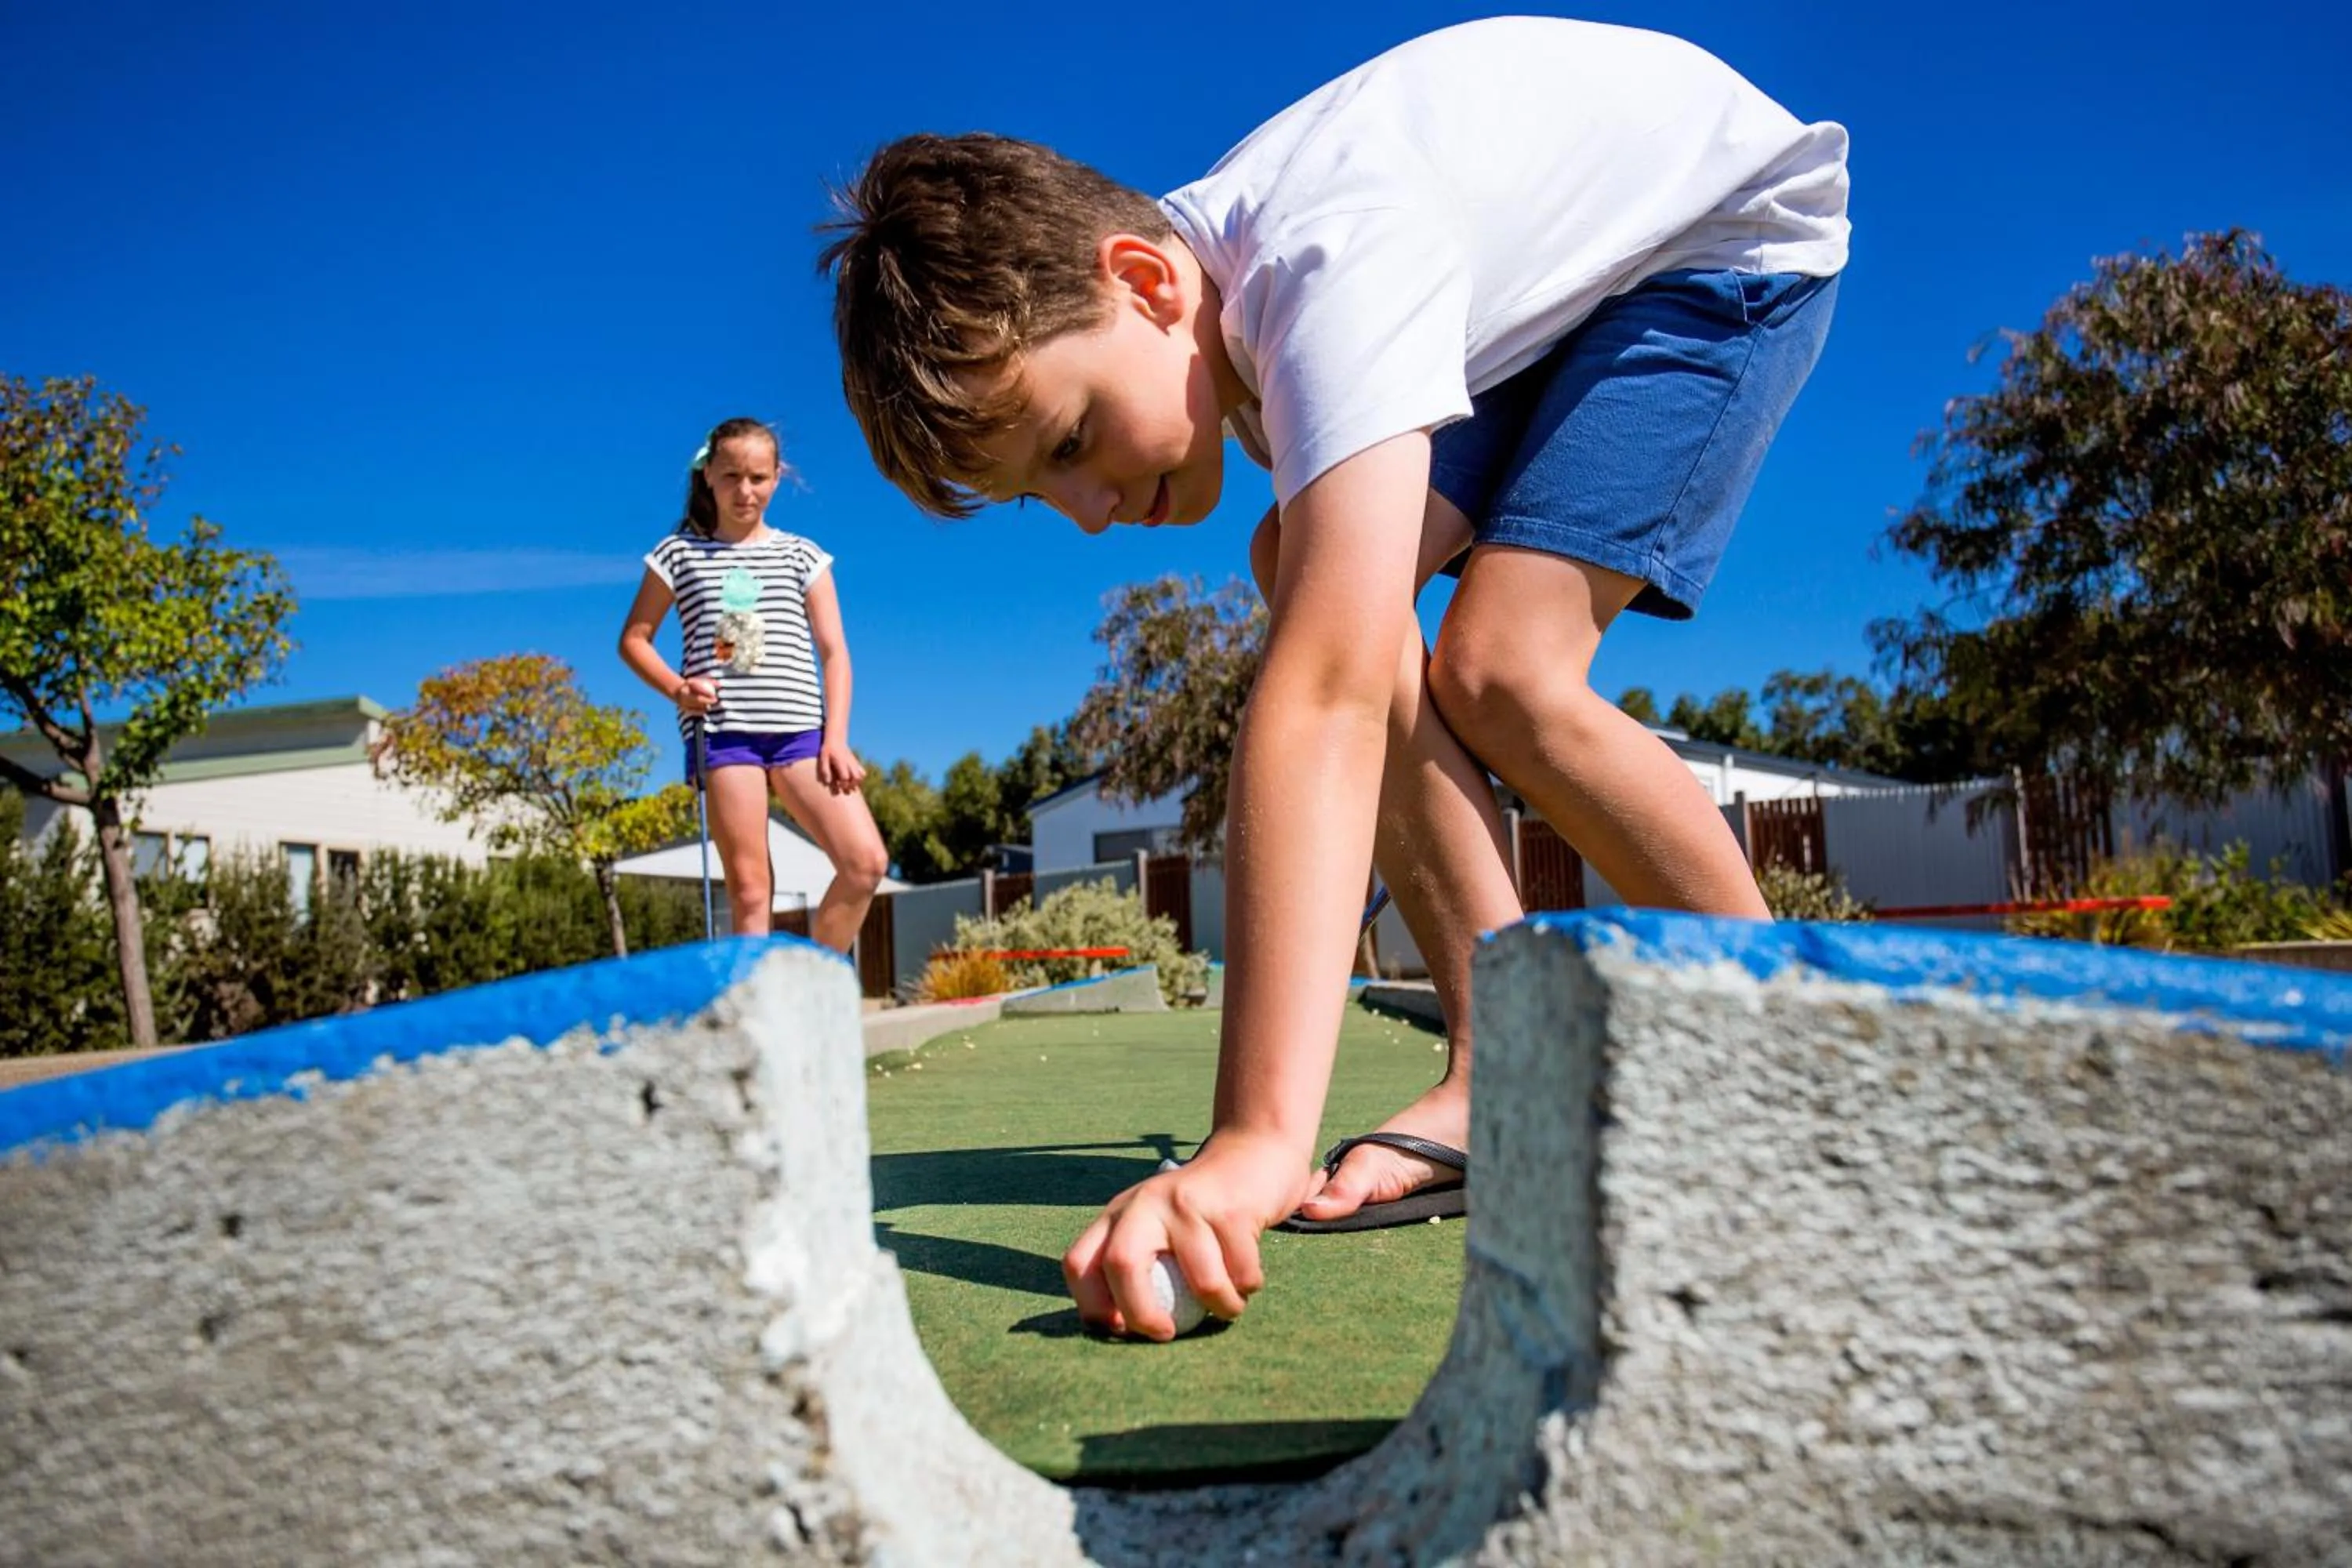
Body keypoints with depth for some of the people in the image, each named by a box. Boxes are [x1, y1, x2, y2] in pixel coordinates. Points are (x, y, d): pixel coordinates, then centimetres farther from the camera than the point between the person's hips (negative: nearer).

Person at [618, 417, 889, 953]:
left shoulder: (802, 556, 14)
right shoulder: (679, 553, 11)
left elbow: (834, 650, 9)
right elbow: (633, 638, 14)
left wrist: (836, 737, -2)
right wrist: (676, 688, -5)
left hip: (800, 729, 2)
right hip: (721, 731, -1)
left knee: (866, 862, -12)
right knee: (749, 888, -4)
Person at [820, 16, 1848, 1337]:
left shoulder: (1332, 263, -39)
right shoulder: (1214, 303, -13)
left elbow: (1330, 694, -52)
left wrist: (1260, 1138, -57)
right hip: (1537, 296, 8)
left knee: (1501, 668, -26)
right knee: (1325, 580, -16)